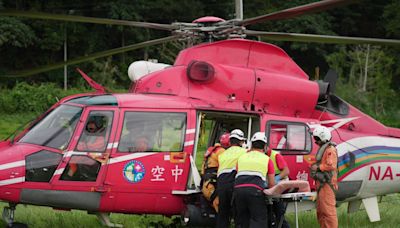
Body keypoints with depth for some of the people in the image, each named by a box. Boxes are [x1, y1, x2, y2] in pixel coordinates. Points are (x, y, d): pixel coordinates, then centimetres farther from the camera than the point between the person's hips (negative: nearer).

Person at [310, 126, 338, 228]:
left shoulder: (330, 149, -13)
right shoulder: (322, 149, 19)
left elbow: (331, 166, -22)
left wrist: (318, 167, -14)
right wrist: (315, 166, 13)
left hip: (327, 184, -11)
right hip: (321, 183, 11)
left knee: (328, 210, -11)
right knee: (320, 211, 15)